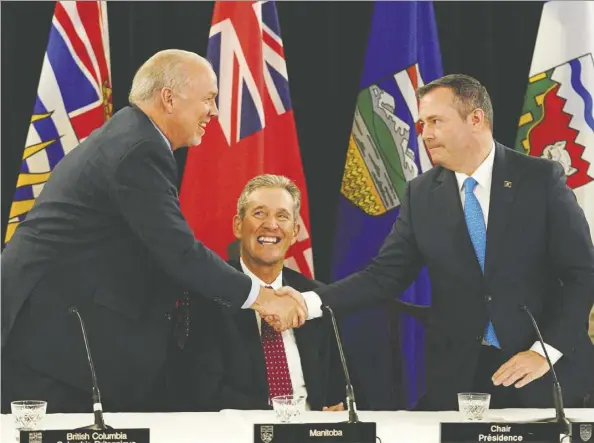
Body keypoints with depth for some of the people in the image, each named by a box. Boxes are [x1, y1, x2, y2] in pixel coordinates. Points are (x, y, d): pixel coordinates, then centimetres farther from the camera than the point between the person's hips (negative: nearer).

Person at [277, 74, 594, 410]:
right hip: (457, 379, 2)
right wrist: (310, 303, -12)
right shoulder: (421, 194, 5)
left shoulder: (542, 178, -4)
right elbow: (385, 275, 2)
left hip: (545, 372, -2)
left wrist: (546, 351, -15)